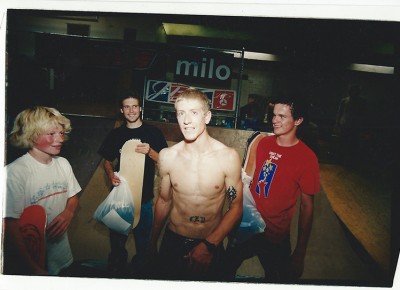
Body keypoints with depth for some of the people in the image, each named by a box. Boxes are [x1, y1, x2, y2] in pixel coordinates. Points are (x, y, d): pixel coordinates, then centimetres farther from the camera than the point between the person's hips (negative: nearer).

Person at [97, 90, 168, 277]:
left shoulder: (153, 132, -3)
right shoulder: (115, 134, 4)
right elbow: (107, 161, 12)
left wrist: (150, 151, -22)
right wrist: (111, 175, -8)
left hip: (144, 195, -1)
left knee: (142, 237, 12)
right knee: (117, 236, 12)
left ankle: (139, 269, 35)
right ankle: (117, 269, 35)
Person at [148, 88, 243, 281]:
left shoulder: (228, 157, -17)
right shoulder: (167, 156, -10)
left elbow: (236, 206, -8)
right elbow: (164, 201, 4)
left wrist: (209, 245, -15)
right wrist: (153, 240, 14)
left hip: (210, 245, -1)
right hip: (173, 242, 2)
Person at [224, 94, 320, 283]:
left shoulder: (307, 158, -15)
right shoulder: (262, 142, -3)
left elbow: (307, 206, -11)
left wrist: (300, 253, -9)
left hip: (275, 238, -3)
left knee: (275, 279, 18)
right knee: (226, 271, 19)